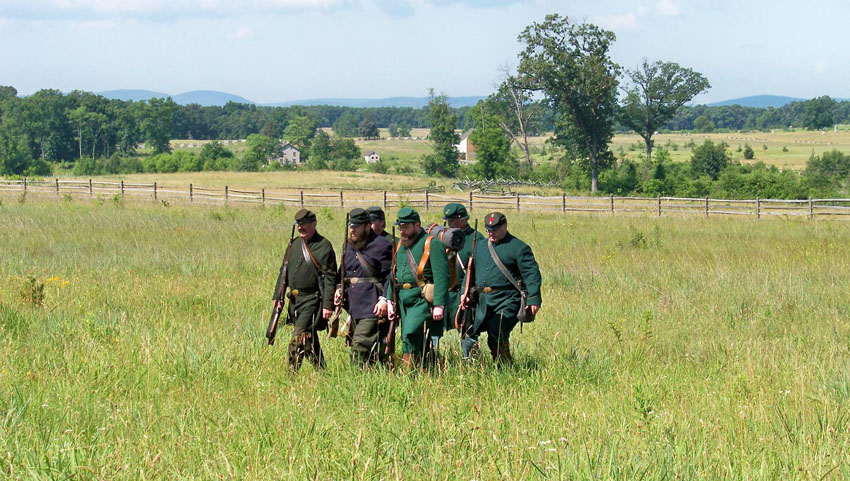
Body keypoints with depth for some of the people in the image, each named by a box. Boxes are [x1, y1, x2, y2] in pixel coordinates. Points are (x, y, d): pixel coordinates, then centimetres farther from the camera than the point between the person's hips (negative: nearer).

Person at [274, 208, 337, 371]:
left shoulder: (323, 246, -9)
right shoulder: (294, 245, 12)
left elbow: (330, 278, -13)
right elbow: (284, 271, 19)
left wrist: (328, 305, -18)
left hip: (312, 300, -7)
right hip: (295, 299, 8)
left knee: (299, 337, -15)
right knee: (310, 339, 14)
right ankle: (320, 371, 24)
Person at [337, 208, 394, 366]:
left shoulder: (382, 246, -9)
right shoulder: (349, 246, 15)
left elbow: (390, 276, -12)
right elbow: (343, 272, 25)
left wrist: (384, 300, -20)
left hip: (372, 305, -8)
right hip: (354, 304, 8)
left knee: (360, 343, -15)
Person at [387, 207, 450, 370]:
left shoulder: (432, 244, -7)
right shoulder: (400, 246, 17)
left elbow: (442, 276, -14)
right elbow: (393, 275, 23)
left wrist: (439, 305, -21)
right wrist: (389, 300, 12)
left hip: (423, 300, -8)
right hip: (404, 300, 8)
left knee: (410, 336, -20)